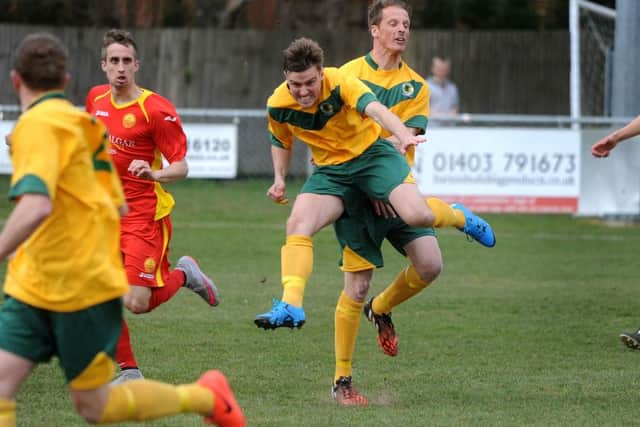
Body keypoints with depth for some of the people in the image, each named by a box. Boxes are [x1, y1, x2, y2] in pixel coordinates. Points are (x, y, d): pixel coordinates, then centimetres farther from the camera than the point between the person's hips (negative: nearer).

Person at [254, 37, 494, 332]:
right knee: (297, 226, -22)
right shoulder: (278, 106, -8)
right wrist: (279, 179, -1)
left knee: (417, 215, -23)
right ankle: (291, 307, -25)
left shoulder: (341, 83, -22)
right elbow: (281, 141, 15)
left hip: (371, 153, -3)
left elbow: (375, 108, -41)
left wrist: (404, 135, -59)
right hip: (329, 171, 3)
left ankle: (457, 217, 13)